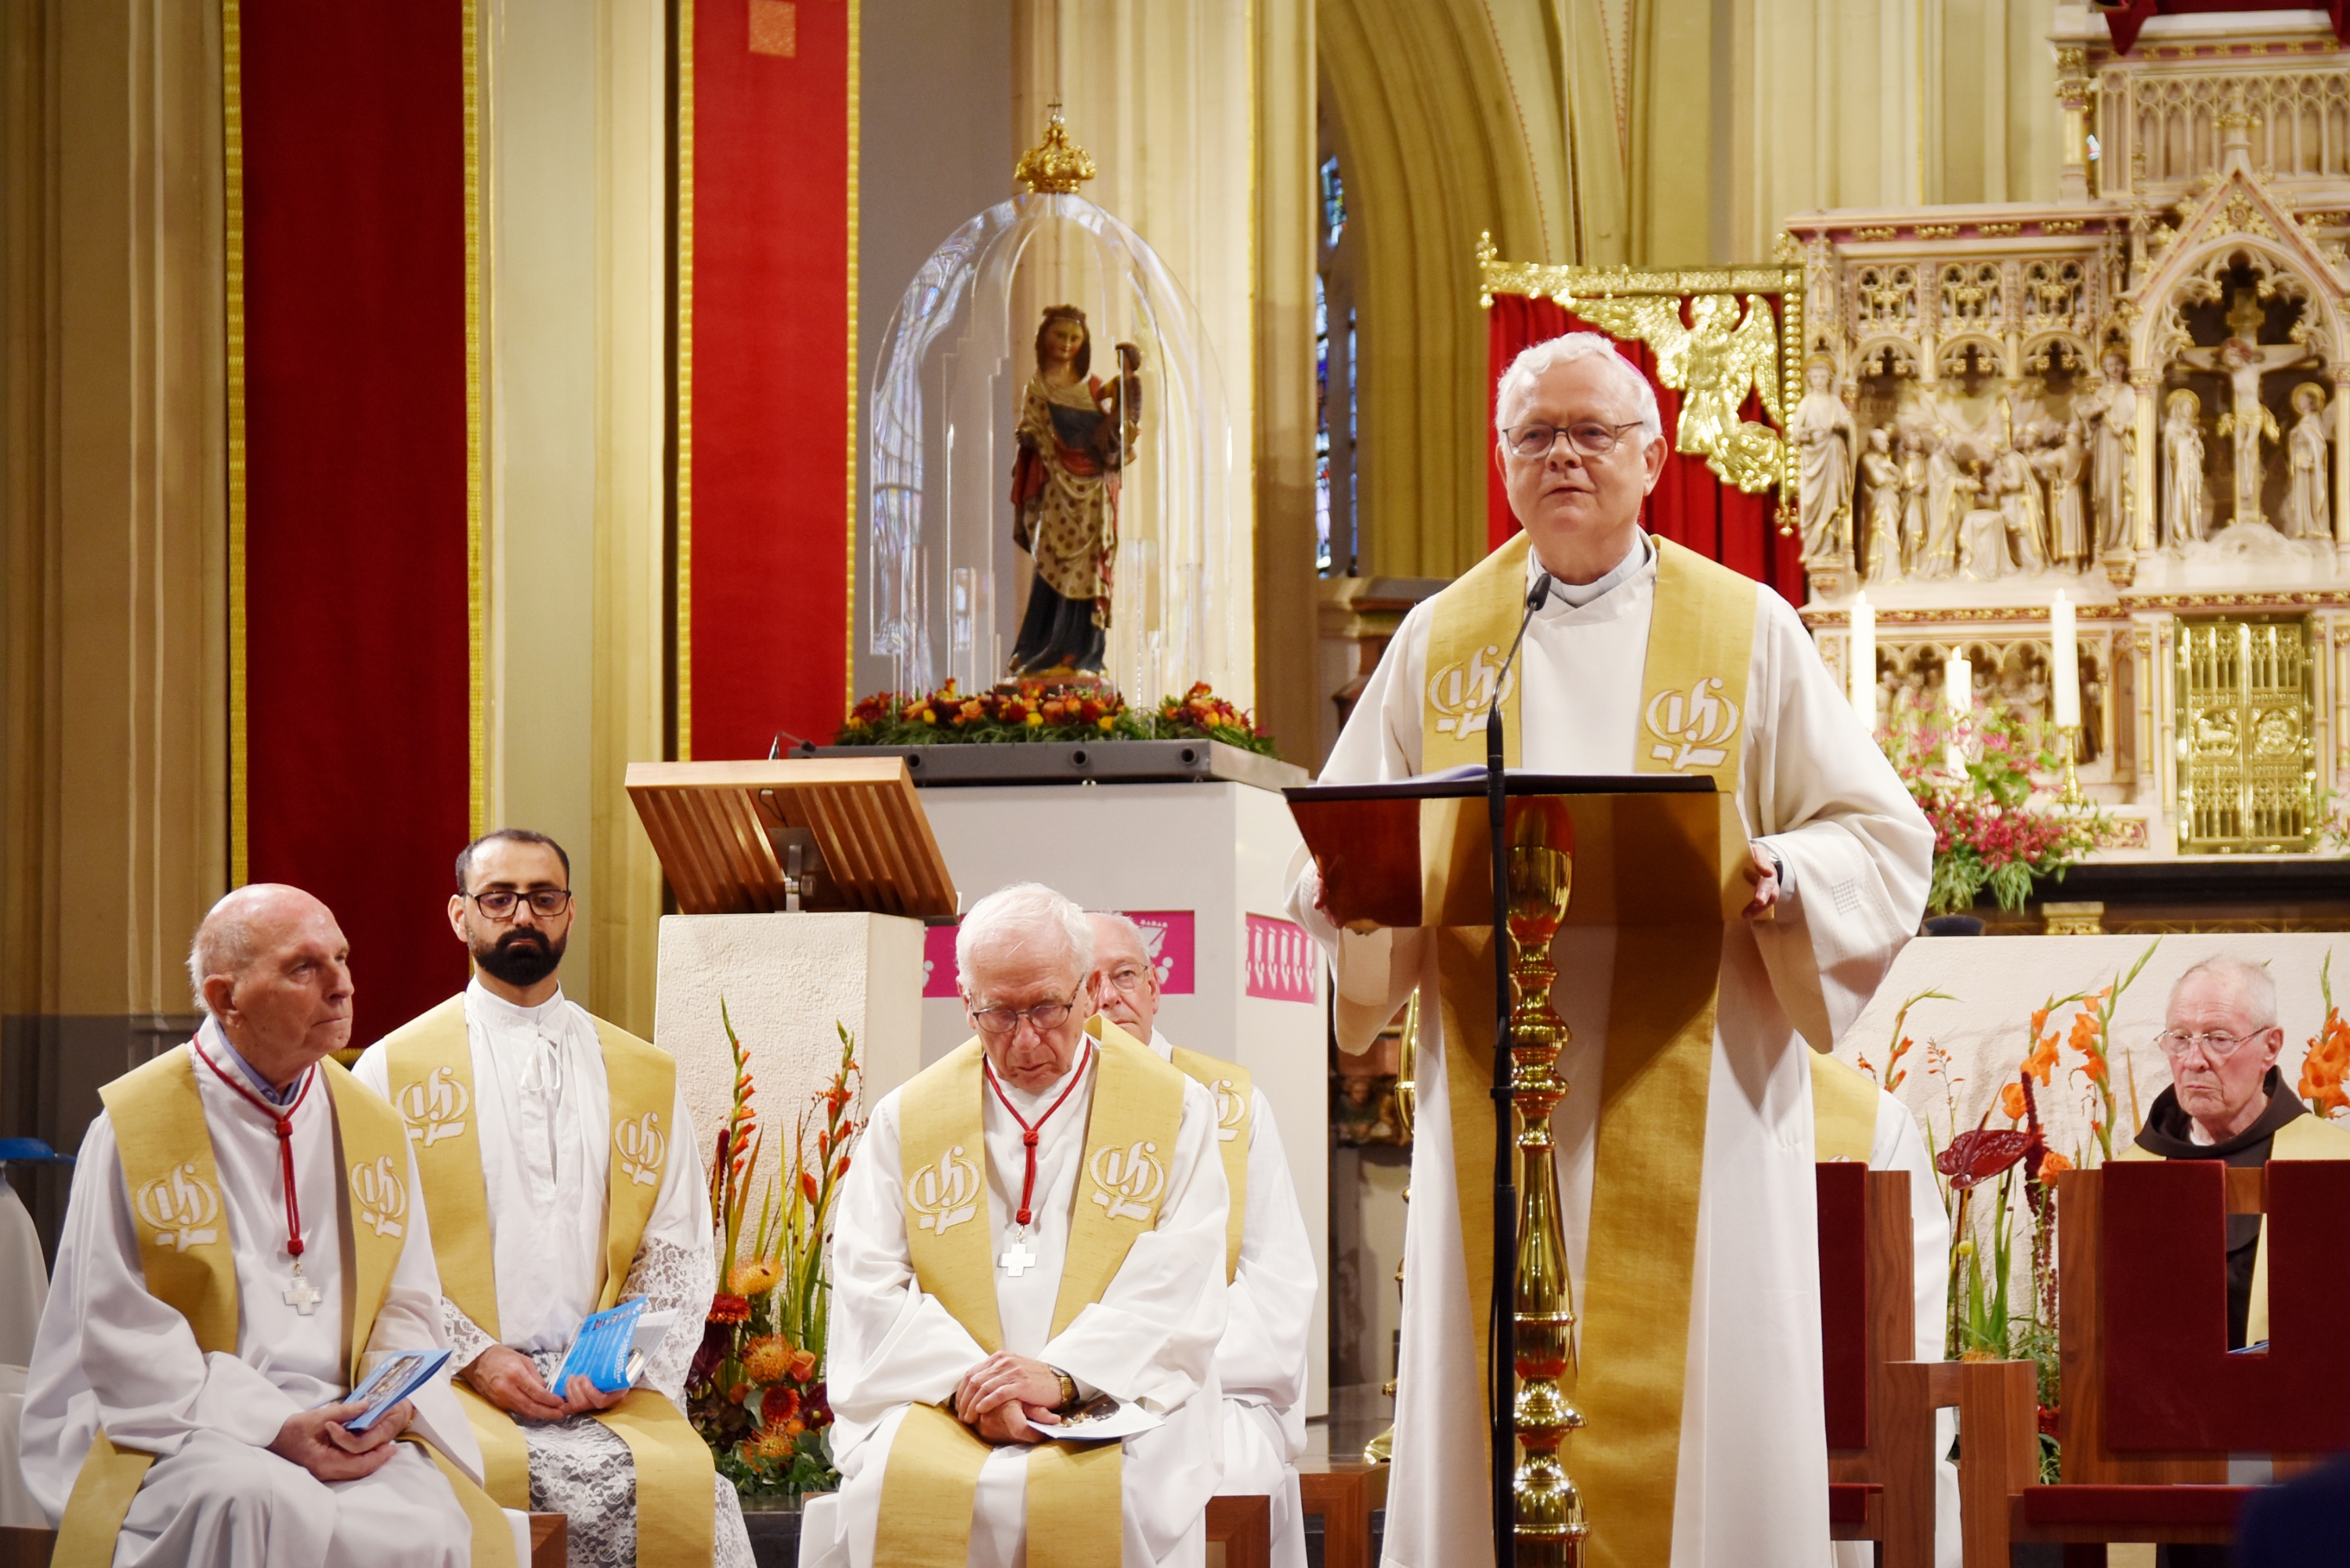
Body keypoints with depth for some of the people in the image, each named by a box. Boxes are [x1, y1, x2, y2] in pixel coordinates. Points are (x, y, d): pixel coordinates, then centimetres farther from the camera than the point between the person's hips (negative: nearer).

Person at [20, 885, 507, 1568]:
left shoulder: (374, 1129, 14)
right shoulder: (133, 1126, -1)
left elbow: (410, 1307, 16)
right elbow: (123, 1337, -6)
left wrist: (391, 1407, -8)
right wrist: (273, 1428, -16)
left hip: (350, 1428, 4)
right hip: (181, 1428, -3)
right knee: (264, 1504, -38)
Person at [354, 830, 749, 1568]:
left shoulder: (647, 1076, 18)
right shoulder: (392, 1070, 9)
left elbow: (679, 1251, 15)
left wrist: (630, 1360, -4)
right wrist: (477, 1357, -10)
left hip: (611, 1394, 3)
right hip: (452, 1385, -2)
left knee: (693, 1490, -28)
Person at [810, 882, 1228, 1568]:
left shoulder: (1176, 1112, 9)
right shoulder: (906, 1120, 14)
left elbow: (1178, 1287, -2)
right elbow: (868, 1287, 4)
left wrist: (1061, 1375, -17)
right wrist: (965, 1378, -14)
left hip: (1119, 1403, -1)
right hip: (939, 1414, 1)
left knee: (1122, 1495, -35)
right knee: (893, 1485, -33)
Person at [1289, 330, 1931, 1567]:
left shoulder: (1747, 631, 7)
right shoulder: (1438, 642, 13)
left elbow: (1881, 839, 5)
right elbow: (1340, 849, 14)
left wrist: (1775, 877, -15)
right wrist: (1354, 884, -8)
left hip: (1687, 1105, -2)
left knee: (1691, 1421, -5)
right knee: (1500, 1418, -1)